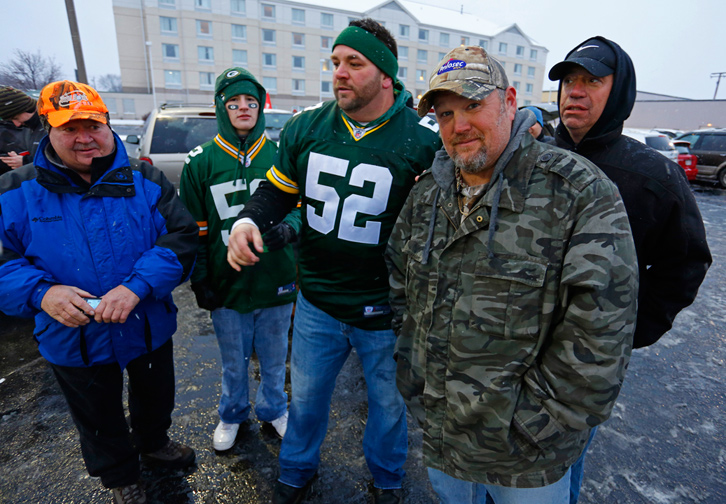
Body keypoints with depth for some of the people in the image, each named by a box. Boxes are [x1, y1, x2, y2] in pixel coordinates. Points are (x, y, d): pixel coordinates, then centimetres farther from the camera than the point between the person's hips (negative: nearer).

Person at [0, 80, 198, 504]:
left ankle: (153, 443, 60)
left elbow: (182, 236, -16)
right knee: (100, 421, 24)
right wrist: (40, 292, -27)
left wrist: (137, 286, -30)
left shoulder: (145, 180, -9)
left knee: (156, 399, 26)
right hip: (75, 342, 0)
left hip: (150, 330, 1)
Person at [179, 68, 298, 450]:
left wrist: (290, 226, -16)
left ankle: (273, 409, 46)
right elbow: (194, 228, 0)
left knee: (274, 360, 19)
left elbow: (301, 205, 6)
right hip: (227, 287, 0)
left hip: (276, 283, 1)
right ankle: (232, 414, 46)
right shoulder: (201, 162, -3)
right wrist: (200, 282, -2)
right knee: (233, 364, 19)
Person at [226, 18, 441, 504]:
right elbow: (278, 189, 8)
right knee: (306, 396, 23)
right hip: (317, 303, 3)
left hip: (386, 313, -2)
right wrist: (249, 220, -12)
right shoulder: (306, 127, -2)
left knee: (389, 403, 22)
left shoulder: (424, 141, -14)